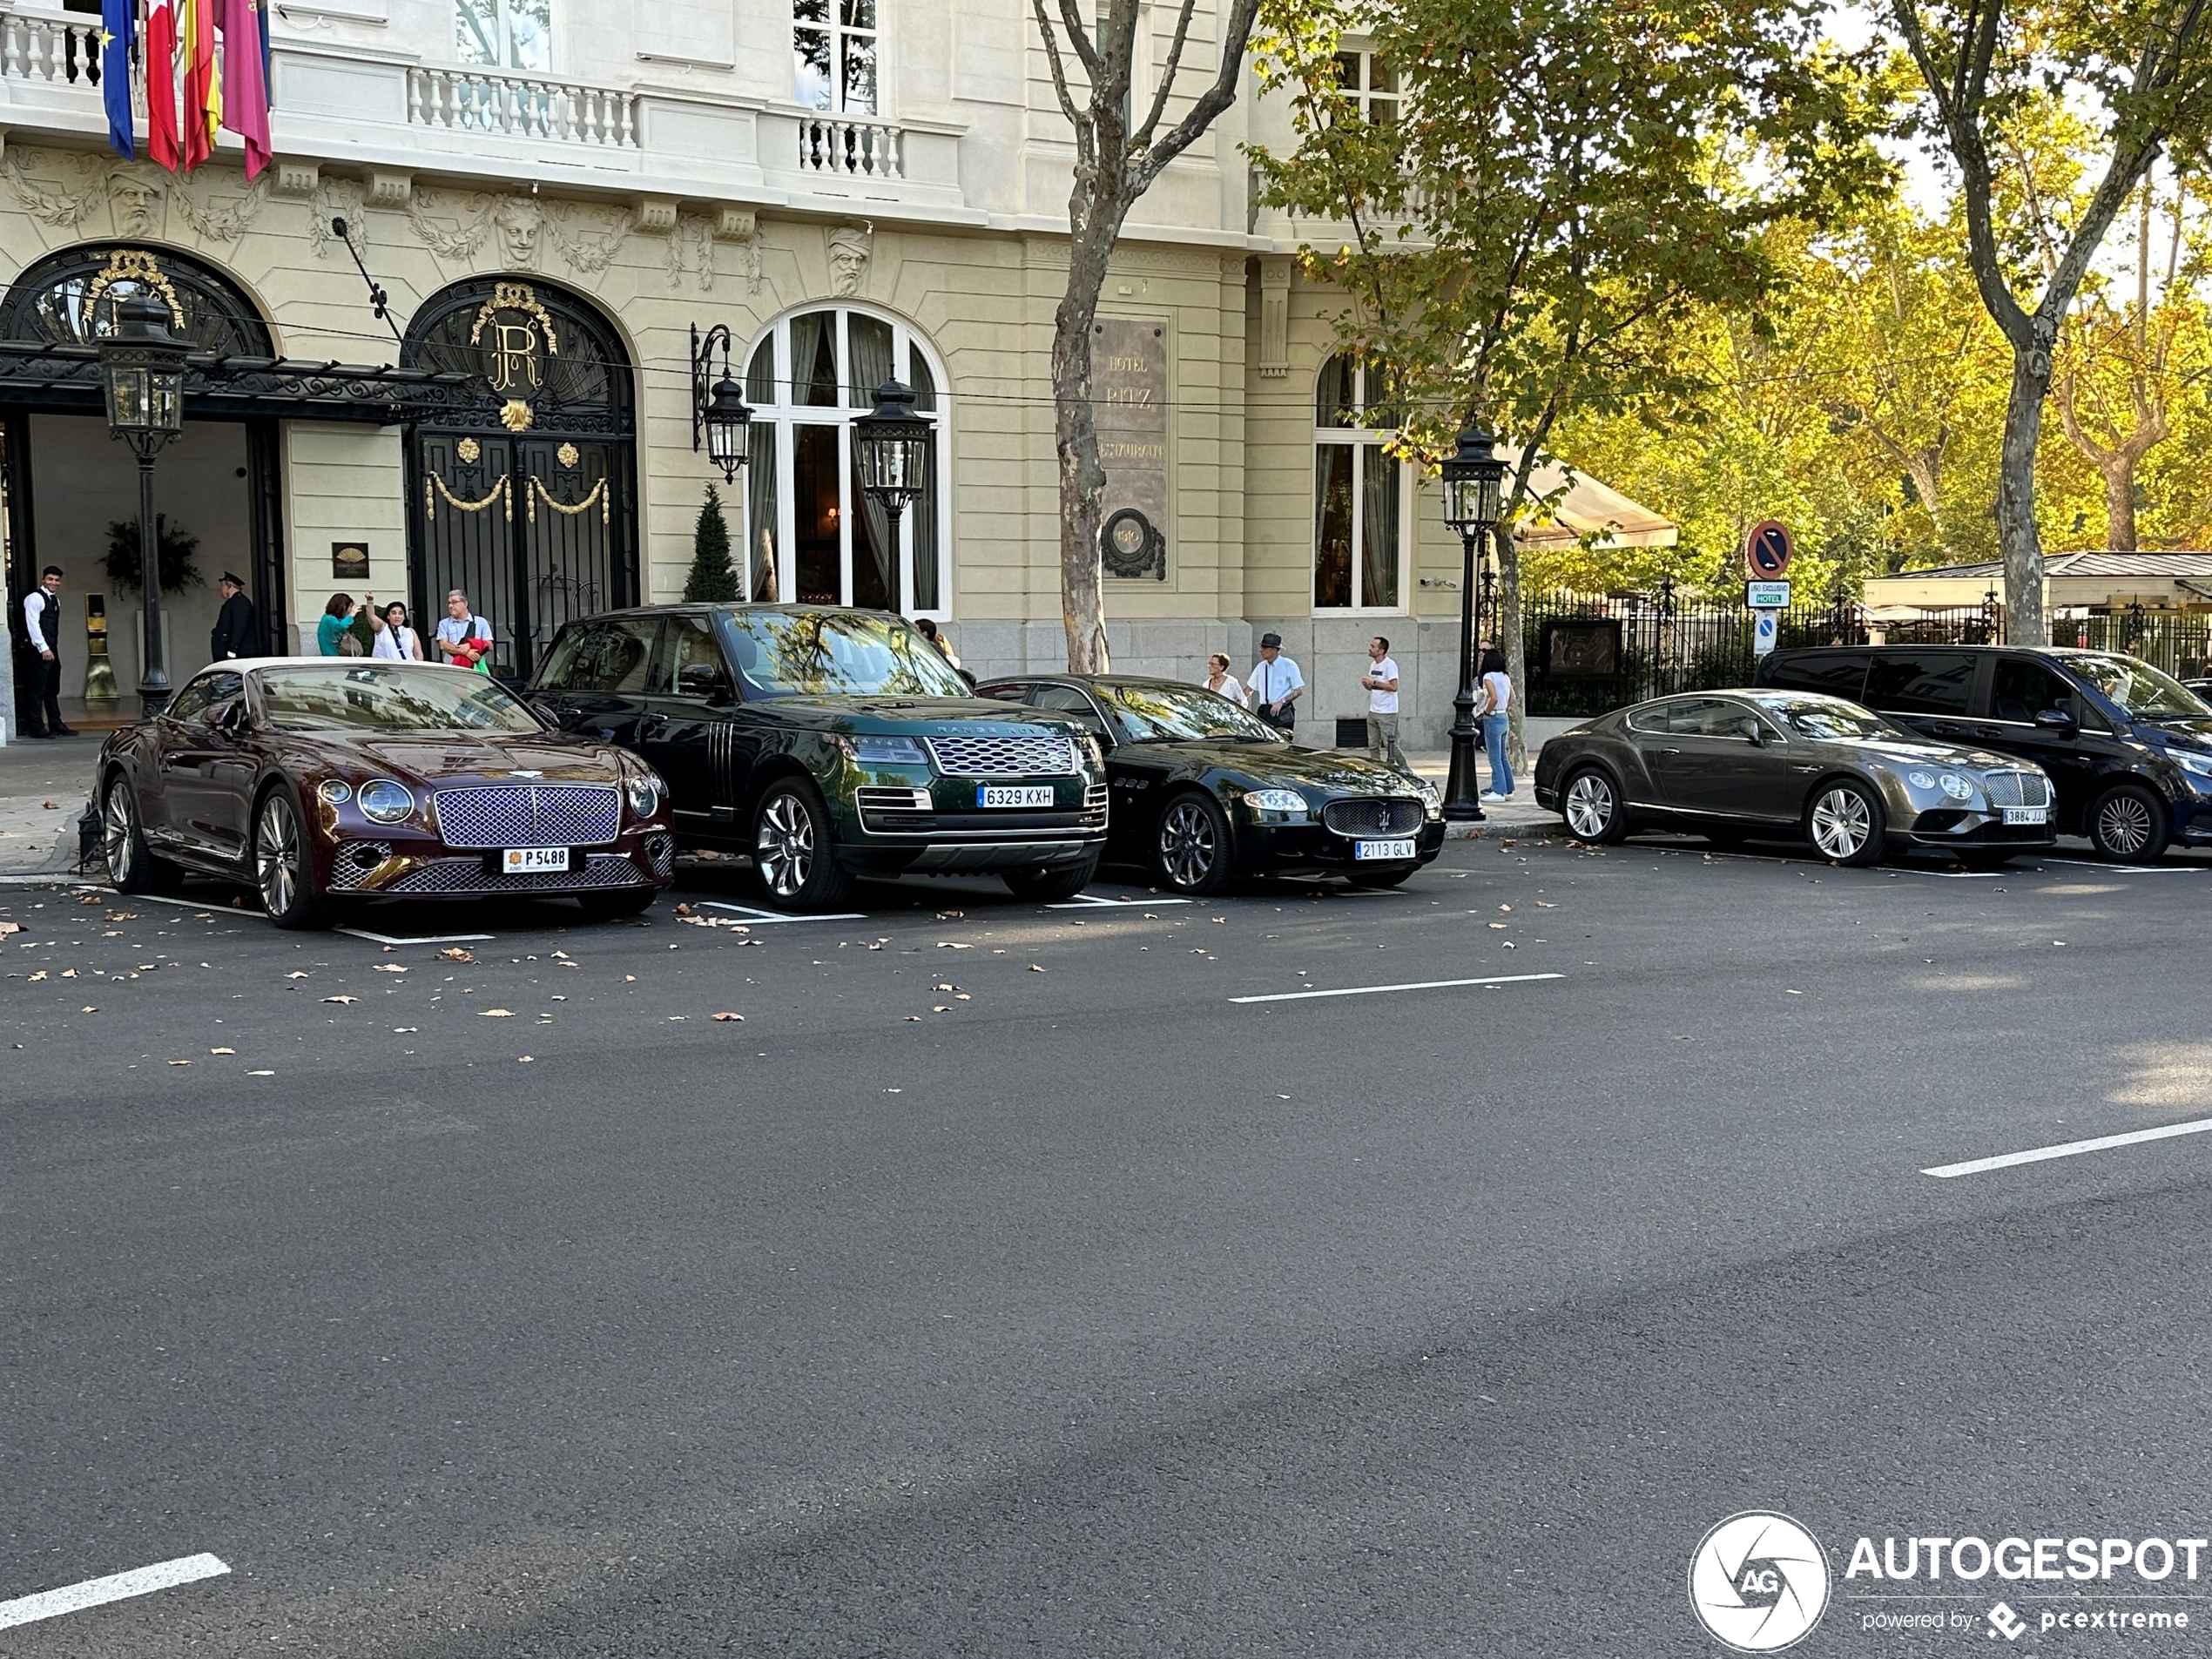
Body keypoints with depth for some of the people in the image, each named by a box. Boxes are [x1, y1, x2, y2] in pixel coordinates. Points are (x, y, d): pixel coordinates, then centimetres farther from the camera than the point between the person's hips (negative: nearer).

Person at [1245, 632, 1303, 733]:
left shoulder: (1289, 666, -5)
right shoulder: (1261, 667, 11)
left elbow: (1298, 690, -6)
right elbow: (1250, 689, 18)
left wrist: (1281, 702, -18)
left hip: (1282, 712, -5)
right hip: (1264, 712, 5)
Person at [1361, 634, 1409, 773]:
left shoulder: (1389, 665, -13)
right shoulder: (1373, 665, 13)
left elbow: (1393, 687, -20)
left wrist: (1374, 682, -19)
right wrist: (1367, 684, -1)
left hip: (1387, 713, -9)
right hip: (1373, 711, 9)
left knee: (1390, 745, -8)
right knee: (1373, 745, 11)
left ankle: (1406, 771, 1)